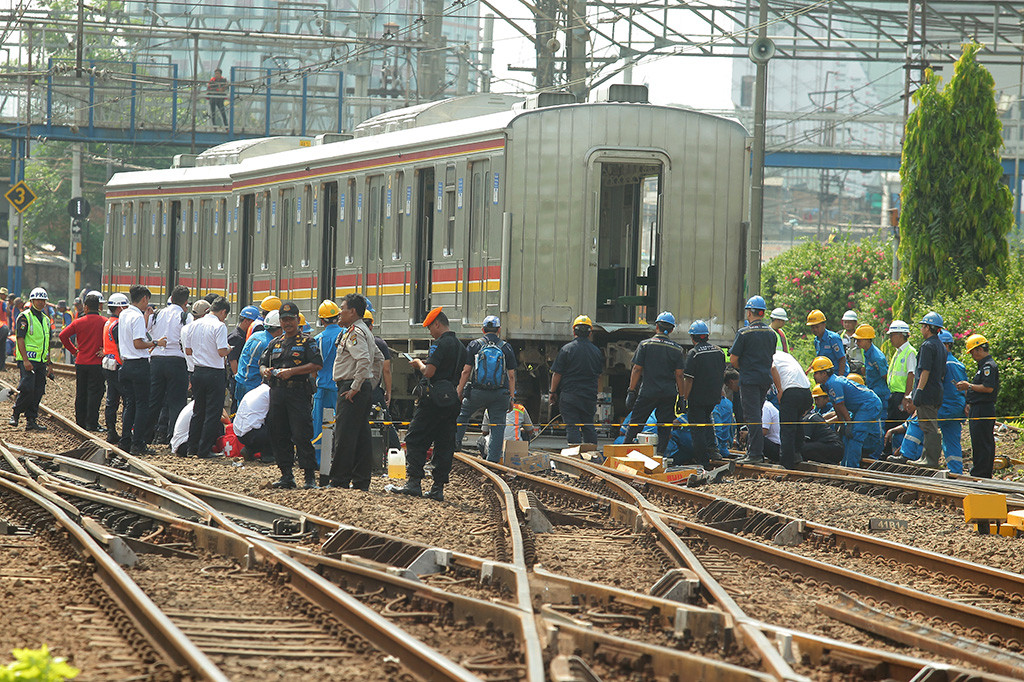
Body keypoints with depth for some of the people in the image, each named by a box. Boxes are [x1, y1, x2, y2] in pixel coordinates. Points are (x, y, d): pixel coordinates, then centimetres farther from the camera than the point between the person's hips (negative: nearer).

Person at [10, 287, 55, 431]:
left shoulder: (46, 320, 17)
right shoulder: (25, 317, -5)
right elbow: (20, 339, -12)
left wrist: (49, 364, 18)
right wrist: (25, 360, -20)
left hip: (41, 361, 7)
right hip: (28, 360, -7)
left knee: (38, 392, 3)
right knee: (27, 389, -15)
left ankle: (31, 420, 6)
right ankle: (15, 415, 0)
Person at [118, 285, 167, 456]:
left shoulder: (124, 315, 13)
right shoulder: (137, 317, -15)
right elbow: (138, 343, -21)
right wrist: (155, 343, -11)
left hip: (125, 363, 9)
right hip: (139, 364, -9)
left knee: (129, 405, 12)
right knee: (142, 405, -4)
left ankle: (125, 442, 12)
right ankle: (138, 444, -6)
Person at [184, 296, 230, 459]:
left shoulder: (194, 325, 7)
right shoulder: (219, 327, -13)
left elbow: (188, 351, 11)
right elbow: (222, 352, -20)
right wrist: (228, 349, 1)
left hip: (198, 372, 6)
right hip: (215, 373, -6)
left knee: (198, 412, 16)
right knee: (213, 414, 0)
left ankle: (192, 448, 18)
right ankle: (204, 450, -1)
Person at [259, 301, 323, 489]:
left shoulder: (307, 342, 3)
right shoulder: (275, 344, 21)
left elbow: (317, 365, -9)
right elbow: (262, 363, 22)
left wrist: (292, 371, -16)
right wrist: (265, 371, -3)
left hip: (298, 394, -6)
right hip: (277, 394, 6)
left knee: (301, 436, -11)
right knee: (279, 437, 7)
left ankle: (309, 476, -11)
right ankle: (286, 475, 14)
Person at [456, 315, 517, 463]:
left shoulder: (474, 345, 0)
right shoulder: (507, 348, 3)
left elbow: (466, 371, -2)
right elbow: (511, 376, 2)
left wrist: (459, 392, 4)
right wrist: (511, 398, 7)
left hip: (477, 392, 0)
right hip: (500, 394, 0)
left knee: (463, 414, 24)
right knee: (497, 428, 4)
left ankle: (455, 442, 19)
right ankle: (493, 459, 1)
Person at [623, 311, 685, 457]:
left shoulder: (645, 345, -2)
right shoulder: (677, 349, 2)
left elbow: (637, 370, -3)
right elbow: (679, 375, 1)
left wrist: (632, 390, 2)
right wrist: (681, 396, 7)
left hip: (647, 391, -1)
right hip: (669, 394, 1)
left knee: (635, 423, 6)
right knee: (664, 426, 6)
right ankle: (660, 453, 2)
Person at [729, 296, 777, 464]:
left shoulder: (744, 333, -11)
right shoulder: (771, 333, 9)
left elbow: (733, 359, -9)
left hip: (749, 380, -6)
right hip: (766, 378, 6)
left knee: (752, 417, -8)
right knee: (756, 414, 15)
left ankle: (755, 453, -12)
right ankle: (752, 450, 20)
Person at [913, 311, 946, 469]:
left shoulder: (928, 346, -13)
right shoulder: (941, 346, 17)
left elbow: (925, 371, -19)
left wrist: (919, 391, -20)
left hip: (927, 393, -9)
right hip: (937, 393, 9)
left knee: (929, 428, -8)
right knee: (932, 427, 13)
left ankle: (931, 460, -9)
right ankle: (929, 458, 18)